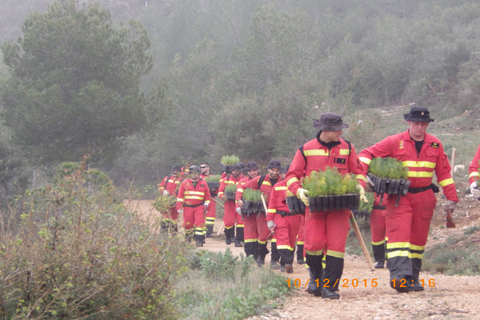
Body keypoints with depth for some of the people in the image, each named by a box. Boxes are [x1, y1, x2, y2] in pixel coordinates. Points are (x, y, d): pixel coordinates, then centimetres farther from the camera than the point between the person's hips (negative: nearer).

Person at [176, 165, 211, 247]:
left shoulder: (203, 183, 5)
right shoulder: (185, 183, 2)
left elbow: (207, 196, 15)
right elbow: (180, 196, 4)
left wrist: (206, 206, 11)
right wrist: (179, 207, -1)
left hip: (199, 207, 0)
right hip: (188, 207, 0)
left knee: (199, 223, -10)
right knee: (187, 224, 6)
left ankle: (199, 240, -9)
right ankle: (188, 236, 33)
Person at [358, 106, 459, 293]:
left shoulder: (435, 145, 8)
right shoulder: (395, 142, -1)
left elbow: (444, 172, 13)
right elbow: (368, 154, 0)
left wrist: (451, 198, 10)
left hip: (424, 198, 3)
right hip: (399, 197, -3)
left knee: (418, 238, 8)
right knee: (399, 234, -16)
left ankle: (412, 279, 16)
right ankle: (399, 276, -28)